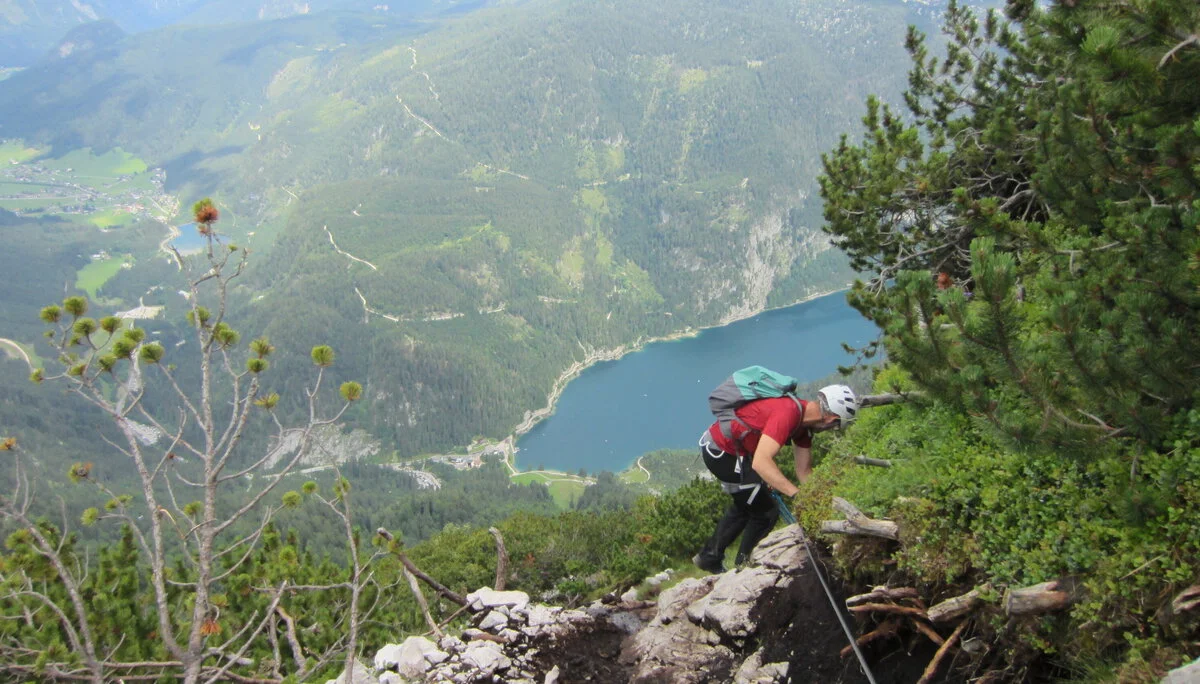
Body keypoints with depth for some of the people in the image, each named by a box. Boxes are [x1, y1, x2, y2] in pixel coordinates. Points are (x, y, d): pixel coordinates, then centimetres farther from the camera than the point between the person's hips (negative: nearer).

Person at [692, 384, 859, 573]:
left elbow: (804, 470, 7)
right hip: (721, 450, -10)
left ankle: (709, 556, 39)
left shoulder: (804, 416, 1)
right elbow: (760, 463, -39)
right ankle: (743, 567, 17)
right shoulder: (787, 414, -29)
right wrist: (797, 494, -41)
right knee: (766, 513, -1)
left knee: (745, 505, 27)